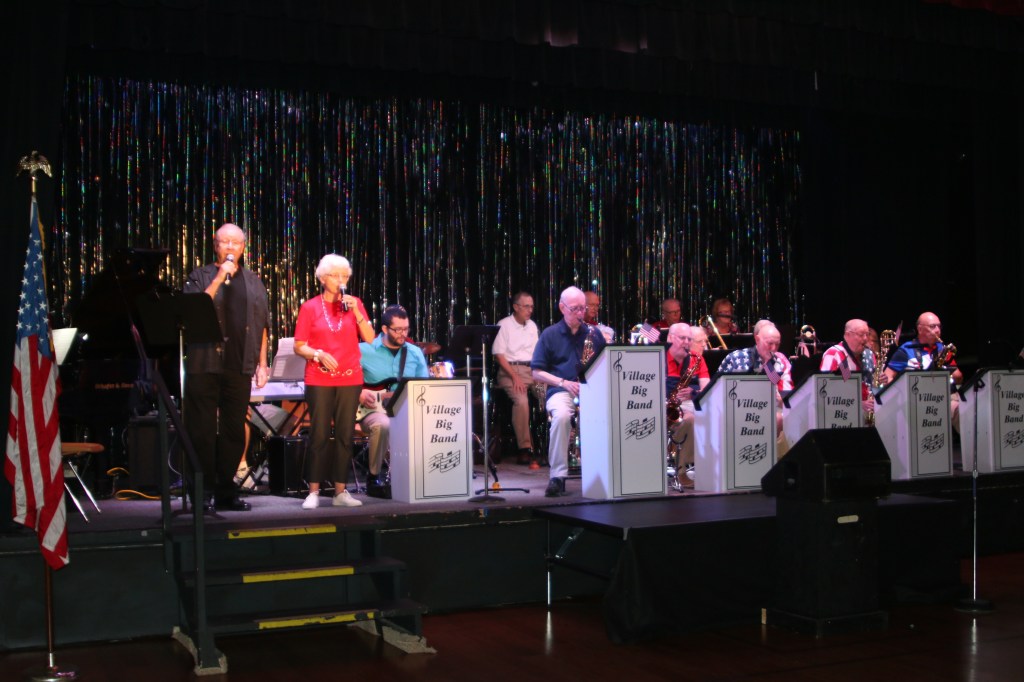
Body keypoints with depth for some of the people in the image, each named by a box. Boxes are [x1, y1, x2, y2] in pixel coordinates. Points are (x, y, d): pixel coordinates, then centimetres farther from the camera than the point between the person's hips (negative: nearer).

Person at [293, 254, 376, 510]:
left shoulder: (354, 304, 9)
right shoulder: (310, 307, 3)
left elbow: (369, 338, 0)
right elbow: (299, 347, 2)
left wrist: (356, 311, -10)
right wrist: (318, 354, -16)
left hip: (350, 379, 2)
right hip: (319, 380, -2)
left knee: (345, 435, 2)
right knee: (319, 435, -4)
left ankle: (341, 491, 8)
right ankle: (314, 492, 2)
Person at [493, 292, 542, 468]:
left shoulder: (532, 326, 19)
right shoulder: (504, 325, 0)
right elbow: (499, 355, -6)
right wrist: (514, 376, -16)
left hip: (532, 370, 6)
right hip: (510, 370, -5)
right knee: (521, 400, -33)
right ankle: (525, 450, -30)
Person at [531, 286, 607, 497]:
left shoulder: (594, 333, 14)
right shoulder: (549, 335, 6)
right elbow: (537, 373, 3)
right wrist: (564, 383, -11)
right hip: (561, 391, -2)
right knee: (562, 416, -38)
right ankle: (558, 477, -30)